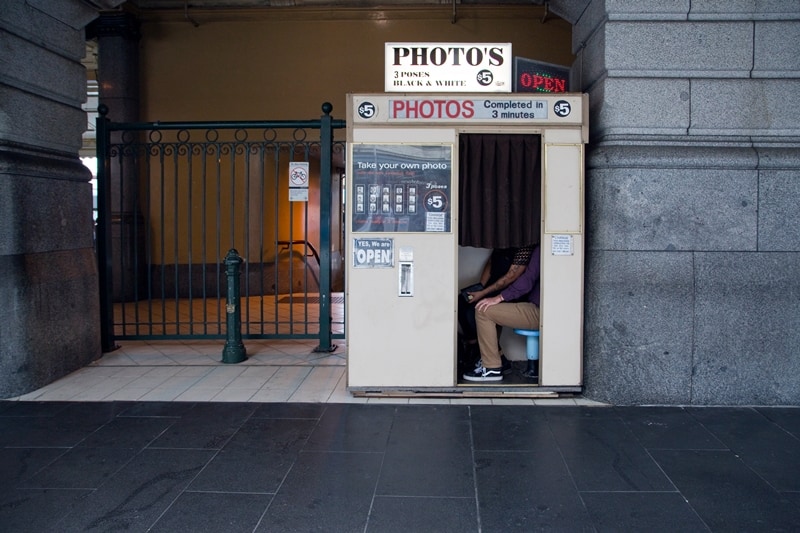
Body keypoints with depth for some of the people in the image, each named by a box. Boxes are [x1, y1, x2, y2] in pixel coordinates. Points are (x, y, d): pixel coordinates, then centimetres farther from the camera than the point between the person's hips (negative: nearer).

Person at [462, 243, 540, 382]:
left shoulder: (539, 251, -12)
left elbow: (528, 280, -20)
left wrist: (499, 298, -19)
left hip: (537, 312, -11)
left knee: (483, 311, -15)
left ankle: (492, 369, -11)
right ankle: (490, 360, 13)